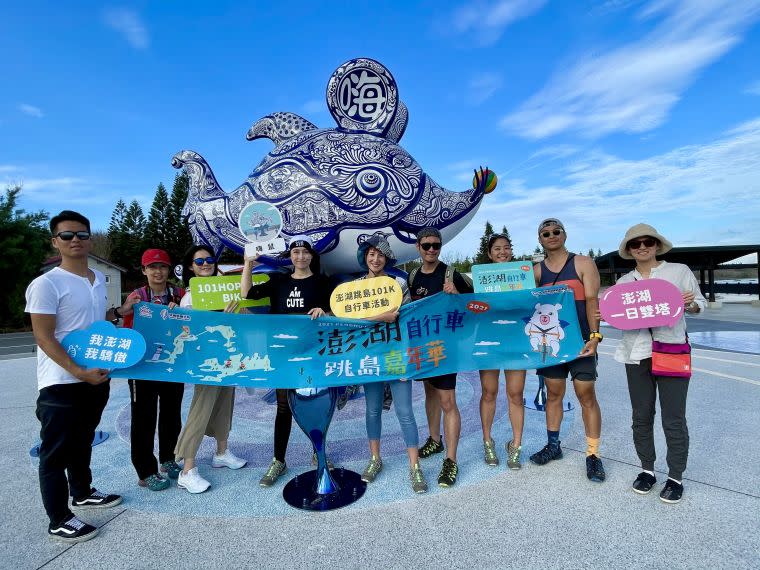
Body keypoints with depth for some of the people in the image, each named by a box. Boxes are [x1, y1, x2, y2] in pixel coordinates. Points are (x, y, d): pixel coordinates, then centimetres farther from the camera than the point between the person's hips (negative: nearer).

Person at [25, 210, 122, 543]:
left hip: (97, 376, 7)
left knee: (83, 442, 23)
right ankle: (59, 520, 20)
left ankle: (82, 492, 41)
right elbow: (43, 337, -17)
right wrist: (78, 372, -22)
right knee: (56, 451, 6)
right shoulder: (46, 284, -14)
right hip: (62, 382, -7)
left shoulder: (99, 279, 8)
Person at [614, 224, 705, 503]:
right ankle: (647, 470, 27)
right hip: (637, 354, 3)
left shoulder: (679, 271, 2)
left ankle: (675, 477, 19)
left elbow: (700, 303, 6)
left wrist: (690, 303, -16)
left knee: (674, 419, 2)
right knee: (641, 417, 10)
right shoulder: (624, 281, 9)